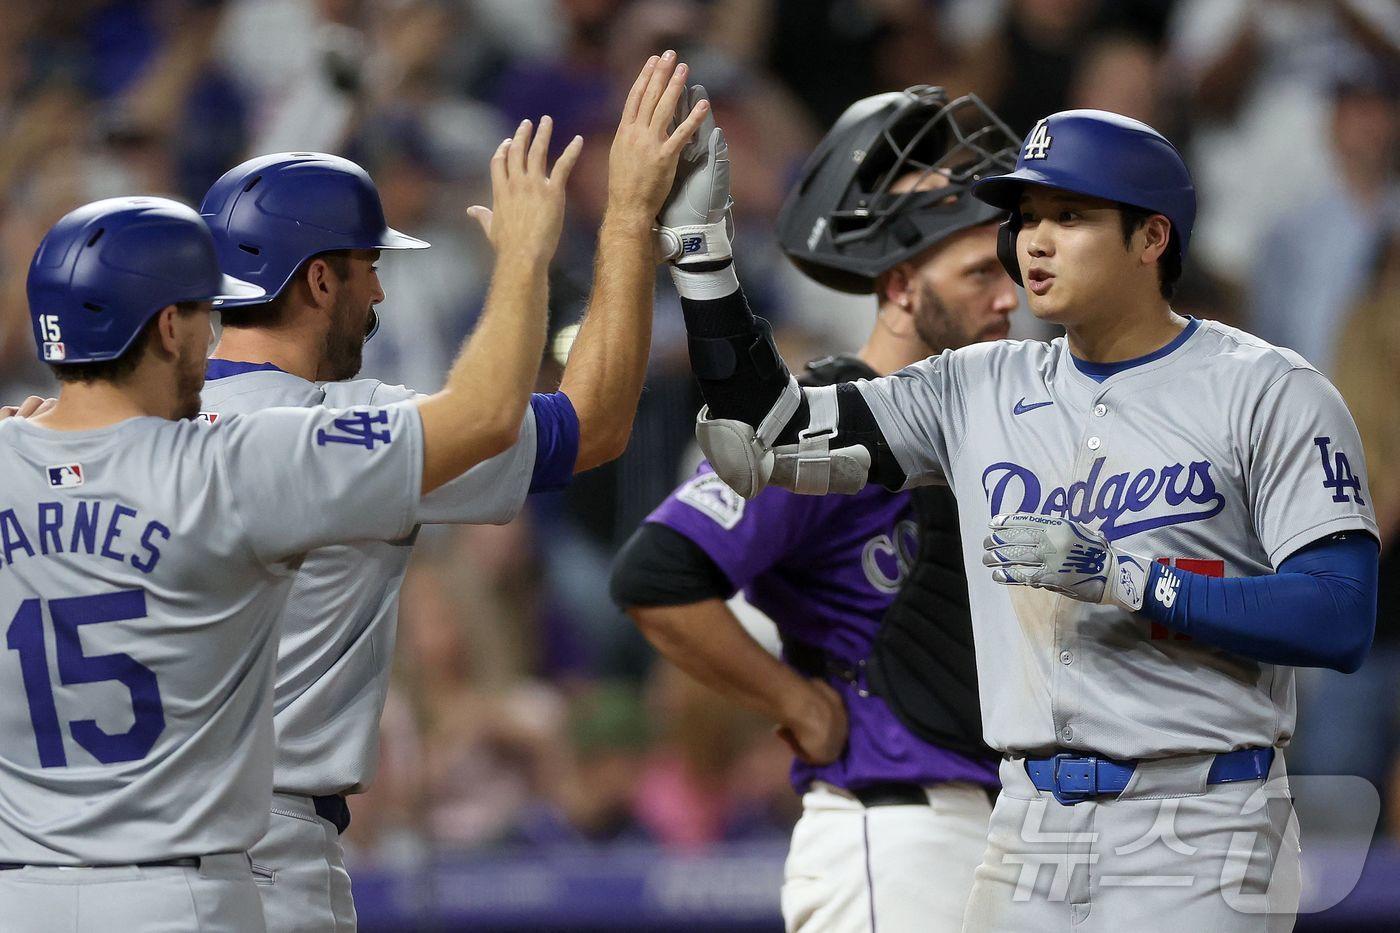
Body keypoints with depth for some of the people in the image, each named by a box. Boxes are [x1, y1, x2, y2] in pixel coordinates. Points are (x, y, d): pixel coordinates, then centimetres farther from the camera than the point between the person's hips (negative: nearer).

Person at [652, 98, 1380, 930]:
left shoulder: (1269, 393, -4)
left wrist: (1122, 578, -20)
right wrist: (702, 242, 3)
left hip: (1201, 836, -5)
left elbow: (1340, 624, -14)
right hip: (1030, 827, 5)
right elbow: (760, 441, 11)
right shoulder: (981, 390, 12)